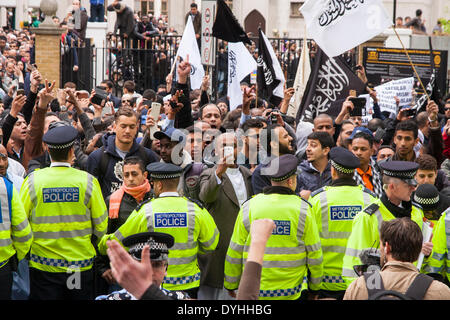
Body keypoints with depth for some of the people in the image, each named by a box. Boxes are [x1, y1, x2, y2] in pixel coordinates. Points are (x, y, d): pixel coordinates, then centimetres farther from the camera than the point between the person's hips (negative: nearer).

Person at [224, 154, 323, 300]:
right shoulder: (303, 209, -4)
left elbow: (234, 252, 1)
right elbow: (314, 253, 0)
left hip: (254, 292, 1)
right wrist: (314, 288, 13)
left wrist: (231, 285, 14)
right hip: (292, 293, -1)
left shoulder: (248, 207, -2)